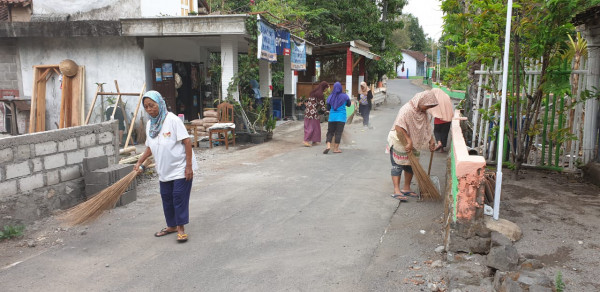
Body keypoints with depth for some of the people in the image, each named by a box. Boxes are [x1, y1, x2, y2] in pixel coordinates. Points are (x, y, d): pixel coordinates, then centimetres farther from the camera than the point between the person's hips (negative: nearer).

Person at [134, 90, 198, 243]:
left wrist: (189, 166, -19)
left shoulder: (172, 120, -15)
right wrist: (139, 162, 5)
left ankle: (181, 228, 8)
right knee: (166, 197, 13)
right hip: (164, 170, 7)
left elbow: (187, 142, -16)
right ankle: (171, 225, 28)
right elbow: (150, 147, 18)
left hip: (180, 167, -7)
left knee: (179, 197, -4)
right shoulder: (149, 124, 7)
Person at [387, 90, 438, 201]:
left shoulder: (423, 112, 3)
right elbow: (398, 127, -31)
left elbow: (427, 127, 15)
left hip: (412, 144, 9)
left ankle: (406, 188, 24)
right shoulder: (407, 109, -24)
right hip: (399, 142, -8)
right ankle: (396, 191, -4)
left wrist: (432, 140, 8)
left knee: (411, 165, 12)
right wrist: (408, 141, -32)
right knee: (397, 166, -5)